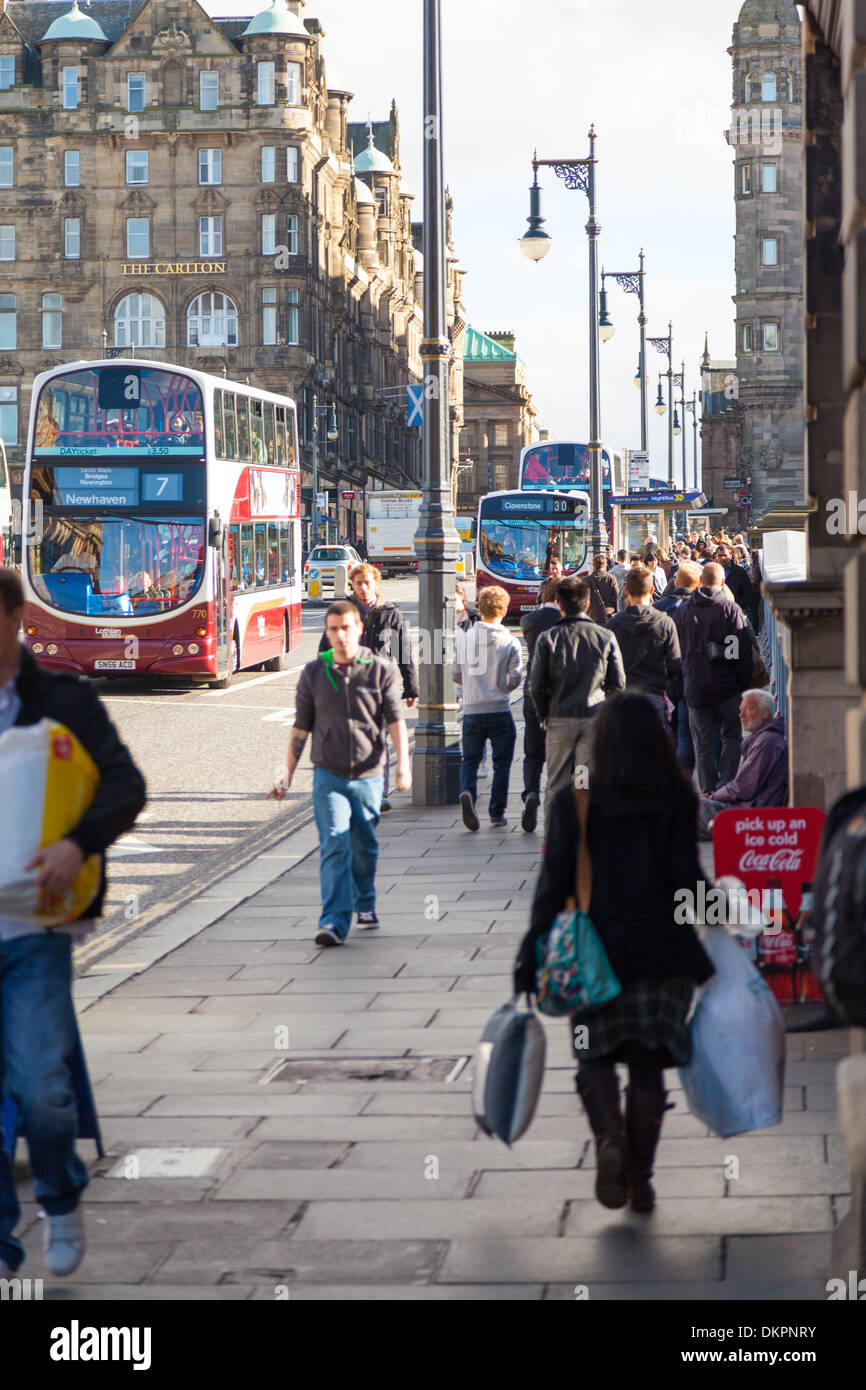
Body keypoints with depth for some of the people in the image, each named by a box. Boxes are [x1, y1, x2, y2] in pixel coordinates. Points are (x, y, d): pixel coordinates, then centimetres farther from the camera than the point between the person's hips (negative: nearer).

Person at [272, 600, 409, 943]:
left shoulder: (381, 670, 1)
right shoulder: (313, 673, 4)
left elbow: (395, 720, -2)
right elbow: (301, 727, 11)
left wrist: (403, 764, -14)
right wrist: (288, 774, 10)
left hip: (368, 774, 0)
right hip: (328, 775, 0)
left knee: (365, 848, 11)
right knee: (334, 846, -12)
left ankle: (365, 905, 36)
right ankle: (334, 922, -18)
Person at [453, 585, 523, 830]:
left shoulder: (463, 639, 0)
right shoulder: (510, 642, -7)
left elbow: (456, 675, 5)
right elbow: (515, 679, -8)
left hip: (471, 711, 2)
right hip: (500, 711, -2)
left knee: (470, 759, 10)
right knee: (501, 763, 10)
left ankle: (467, 791, -18)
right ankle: (497, 813, 11)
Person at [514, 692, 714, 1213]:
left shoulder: (574, 801, -4)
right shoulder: (678, 800, -4)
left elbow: (555, 882, -5)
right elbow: (686, 877, -8)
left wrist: (533, 955, -1)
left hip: (596, 950, 0)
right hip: (661, 950, 0)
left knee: (595, 1057, 14)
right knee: (647, 1065, 9)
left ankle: (609, 1139, -12)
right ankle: (639, 1179, 9)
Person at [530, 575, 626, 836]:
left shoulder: (547, 639, -5)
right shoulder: (605, 637, -2)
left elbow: (536, 685, -4)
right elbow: (618, 683, 0)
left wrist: (545, 716, 8)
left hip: (559, 719, 0)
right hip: (594, 718, 0)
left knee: (556, 783, 8)